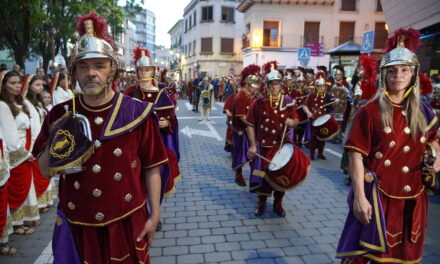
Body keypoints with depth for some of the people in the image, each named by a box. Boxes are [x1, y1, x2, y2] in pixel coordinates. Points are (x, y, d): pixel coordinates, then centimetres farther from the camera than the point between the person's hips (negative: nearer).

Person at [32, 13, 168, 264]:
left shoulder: (137, 113, -10)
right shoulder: (59, 115, -2)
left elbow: (152, 168, -5)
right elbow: (45, 170, 5)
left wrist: (154, 215, -5)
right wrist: (54, 148, -15)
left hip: (128, 222, -2)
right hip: (77, 224, 3)